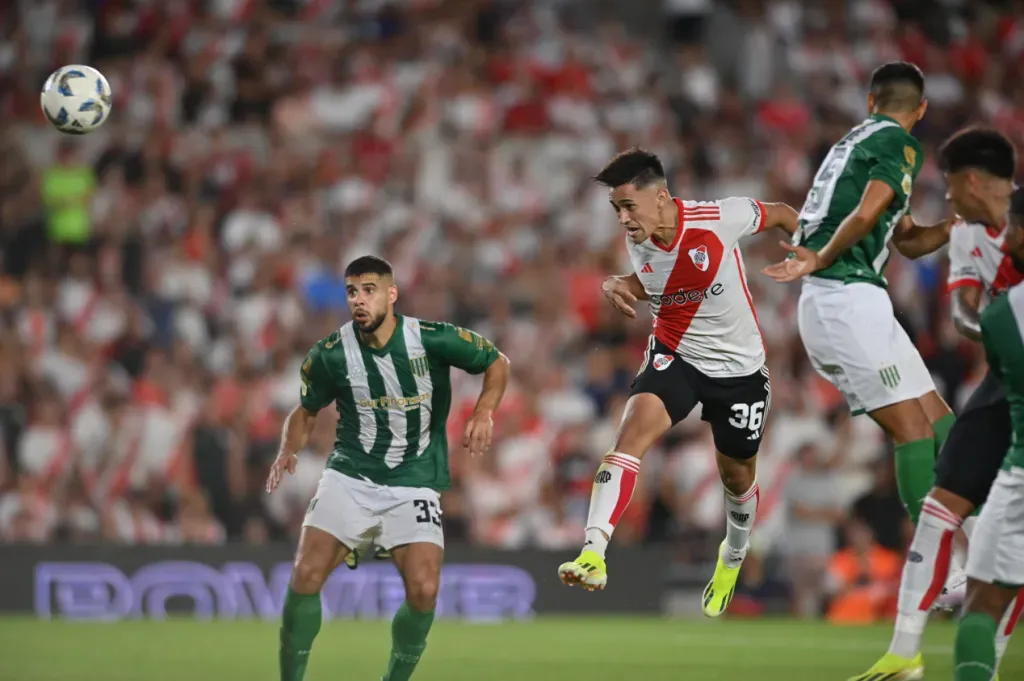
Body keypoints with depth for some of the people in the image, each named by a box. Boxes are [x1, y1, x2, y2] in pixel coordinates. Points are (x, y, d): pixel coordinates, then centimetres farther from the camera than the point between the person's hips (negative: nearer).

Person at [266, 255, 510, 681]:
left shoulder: (433, 339, -11)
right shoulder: (330, 354, -6)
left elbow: (496, 363, 5)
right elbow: (306, 410, 12)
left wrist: (484, 412, -12)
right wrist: (288, 451, -7)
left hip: (414, 483, -1)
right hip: (349, 476, 1)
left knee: (423, 591, -17)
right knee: (306, 577, -14)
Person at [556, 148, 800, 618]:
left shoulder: (718, 219, -23)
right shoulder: (637, 241, -10)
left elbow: (781, 214, -5)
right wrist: (618, 286, -8)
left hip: (740, 367, -2)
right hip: (675, 355, 2)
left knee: (737, 475, 14)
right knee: (633, 429, -26)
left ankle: (733, 557, 49)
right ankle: (593, 554, -36)